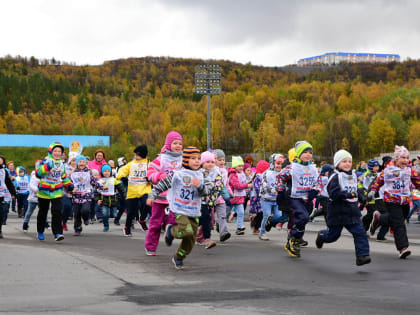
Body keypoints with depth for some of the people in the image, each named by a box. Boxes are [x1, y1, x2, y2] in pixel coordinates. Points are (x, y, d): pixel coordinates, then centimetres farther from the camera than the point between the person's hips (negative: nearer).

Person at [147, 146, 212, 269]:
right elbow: (162, 184, 0)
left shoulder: (200, 176, 8)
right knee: (187, 231, -25)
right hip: (180, 210, -5)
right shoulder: (178, 174, -7)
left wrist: (200, 186, -19)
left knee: (191, 239, 7)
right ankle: (171, 230, 8)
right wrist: (152, 196, -3)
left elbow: (207, 191, 0)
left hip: (194, 212, 5)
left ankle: (178, 258, 29)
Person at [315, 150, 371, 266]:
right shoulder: (335, 177, -12)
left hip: (352, 212, 6)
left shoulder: (353, 176, 13)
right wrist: (348, 195, -31)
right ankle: (321, 236, 42)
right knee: (333, 235, 9)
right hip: (338, 212, -6)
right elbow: (333, 193, -24)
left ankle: (362, 255, -11)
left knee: (360, 232, -9)